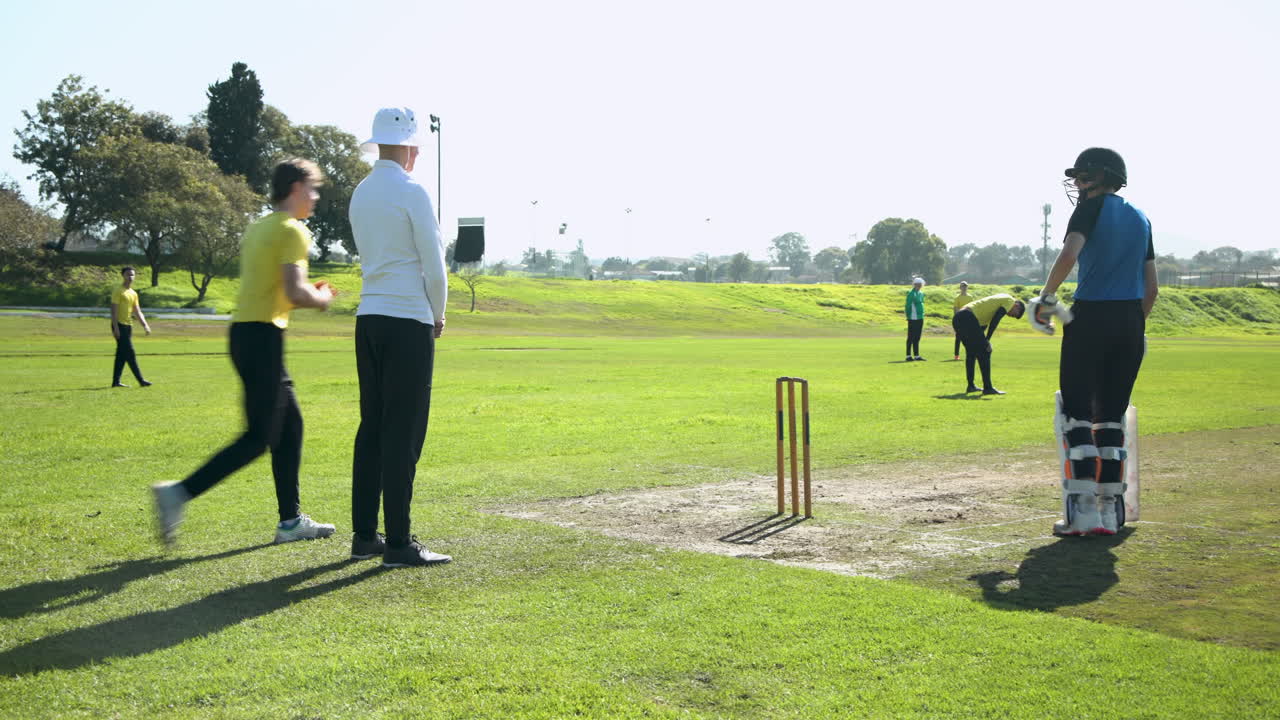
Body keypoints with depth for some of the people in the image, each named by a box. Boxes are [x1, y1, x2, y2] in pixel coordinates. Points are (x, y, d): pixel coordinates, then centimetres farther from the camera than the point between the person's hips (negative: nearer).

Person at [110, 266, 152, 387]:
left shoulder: (134, 293, 15)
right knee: (130, 354, -9)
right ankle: (140, 380, -10)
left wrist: (145, 325, 6)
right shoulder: (118, 291, -9)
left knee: (122, 355, 8)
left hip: (128, 326, 8)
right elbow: (114, 310, -14)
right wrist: (115, 328, -20)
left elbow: (137, 311, 17)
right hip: (120, 325, -8)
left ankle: (116, 381, 12)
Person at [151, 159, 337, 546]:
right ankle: (179, 493, -11)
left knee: (290, 425, 15)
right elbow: (295, 292, -20)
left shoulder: (257, 228, 19)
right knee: (260, 438, -6)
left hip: (244, 329, 10)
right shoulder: (293, 231, -9)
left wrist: (310, 292, 16)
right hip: (263, 336, -10)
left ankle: (290, 520, 18)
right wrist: (321, 298, 0)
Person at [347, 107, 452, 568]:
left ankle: (364, 537, 15)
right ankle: (398, 544, -3)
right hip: (409, 321, -7)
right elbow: (433, 266, -10)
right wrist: (438, 315, 6)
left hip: (369, 318, 8)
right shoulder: (412, 193, -10)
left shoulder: (359, 194, 13)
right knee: (403, 434, -5)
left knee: (372, 427, 11)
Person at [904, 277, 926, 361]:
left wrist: (922, 315, 15)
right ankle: (908, 356, 1)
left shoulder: (921, 294, 14)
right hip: (913, 319, -8)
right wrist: (908, 317, -14)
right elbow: (908, 306, -12)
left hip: (920, 318, 8)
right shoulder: (911, 294, -10)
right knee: (911, 338, -3)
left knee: (917, 338, 11)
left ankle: (917, 356, 14)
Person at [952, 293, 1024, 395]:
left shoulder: (1000, 299, 30)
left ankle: (971, 386, 26)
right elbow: (995, 320, -10)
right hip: (968, 318, -10)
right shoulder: (1010, 300, 3)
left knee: (971, 352, 20)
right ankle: (987, 388, -5)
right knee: (984, 352, -4)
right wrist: (987, 339, -9)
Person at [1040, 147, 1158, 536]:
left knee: (1078, 412, -2)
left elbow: (1069, 253, -21)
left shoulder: (1093, 208, -1)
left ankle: (1084, 509, -11)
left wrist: (1046, 295, -9)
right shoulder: (1140, 219, 18)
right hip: (1130, 323, 6)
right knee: (1112, 416, 9)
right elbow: (1152, 288, 16)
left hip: (1091, 318, -6)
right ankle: (1109, 512, 7)